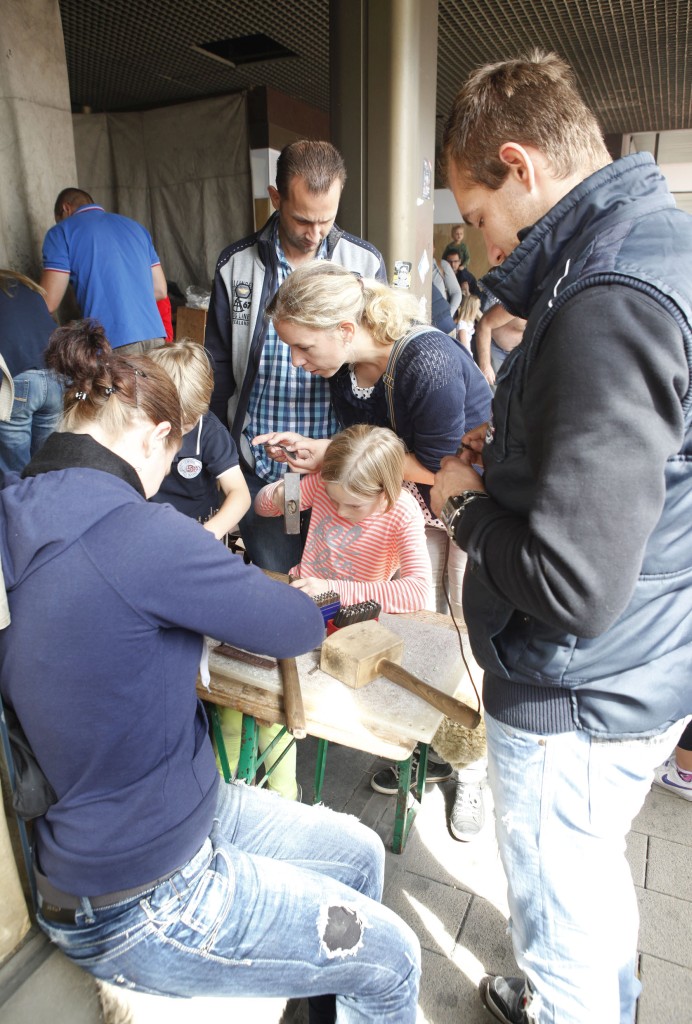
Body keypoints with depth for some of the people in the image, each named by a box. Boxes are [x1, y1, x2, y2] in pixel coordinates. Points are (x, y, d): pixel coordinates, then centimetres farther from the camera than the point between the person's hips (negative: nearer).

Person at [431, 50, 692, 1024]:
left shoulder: (606, 303, -28)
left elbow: (574, 588, -31)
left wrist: (466, 503, -13)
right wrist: (513, 453, 5)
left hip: (577, 702, -10)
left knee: (563, 924, 17)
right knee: (596, 870, 32)